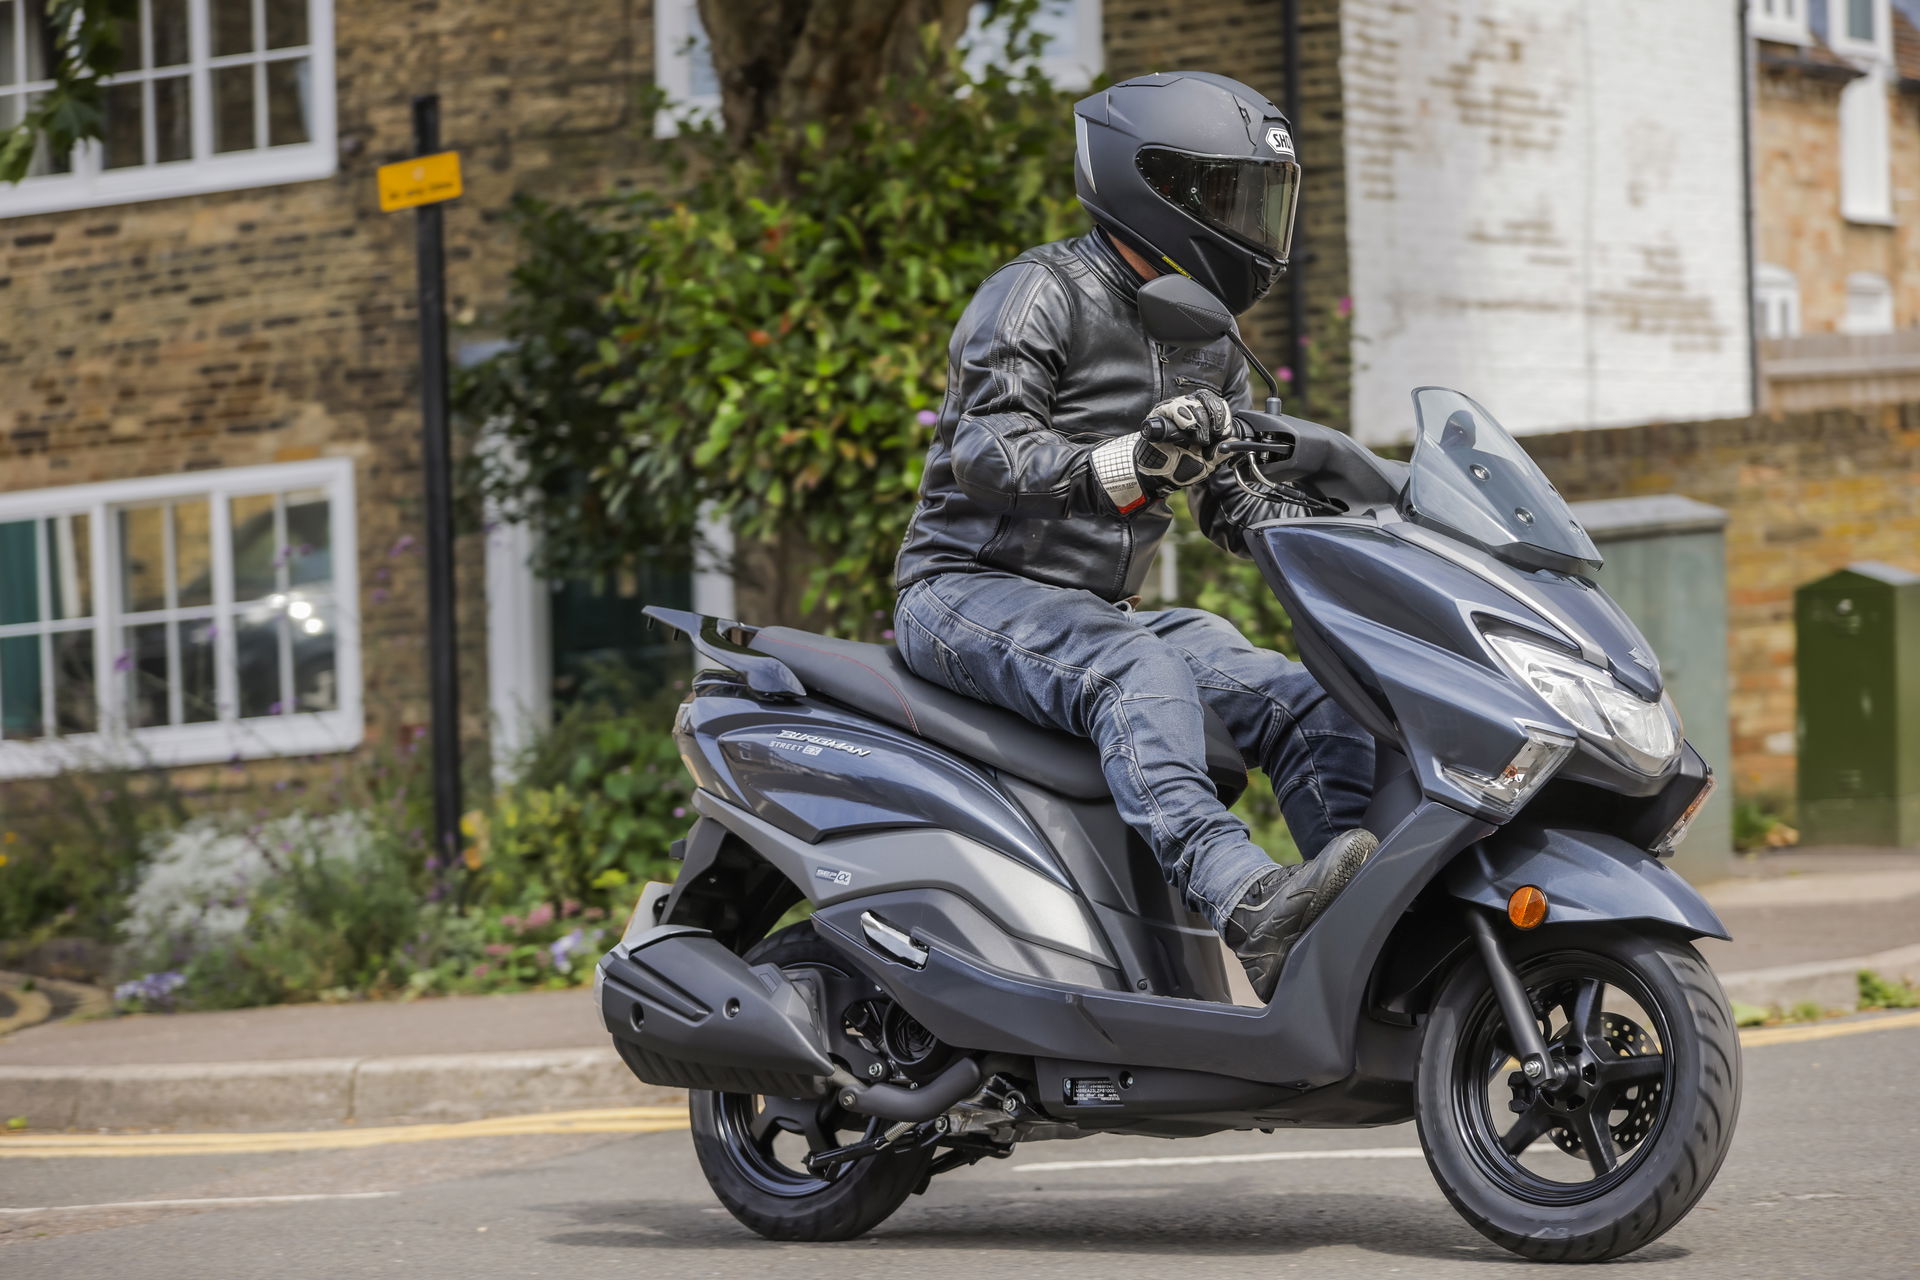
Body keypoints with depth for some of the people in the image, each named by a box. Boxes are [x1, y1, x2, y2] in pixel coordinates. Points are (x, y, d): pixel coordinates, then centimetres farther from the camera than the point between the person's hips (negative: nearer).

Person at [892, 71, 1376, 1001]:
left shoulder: (1206, 344, 17)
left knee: (1312, 708, -12)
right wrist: (1128, 462, -36)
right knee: (1138, 674, -38)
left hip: (1103, 610, 8)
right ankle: (1249, 906, -57)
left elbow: (1236, 505, 18)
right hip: (971, 589, -8)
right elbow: (984, 454, -21)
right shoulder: (1039, 295, -9)